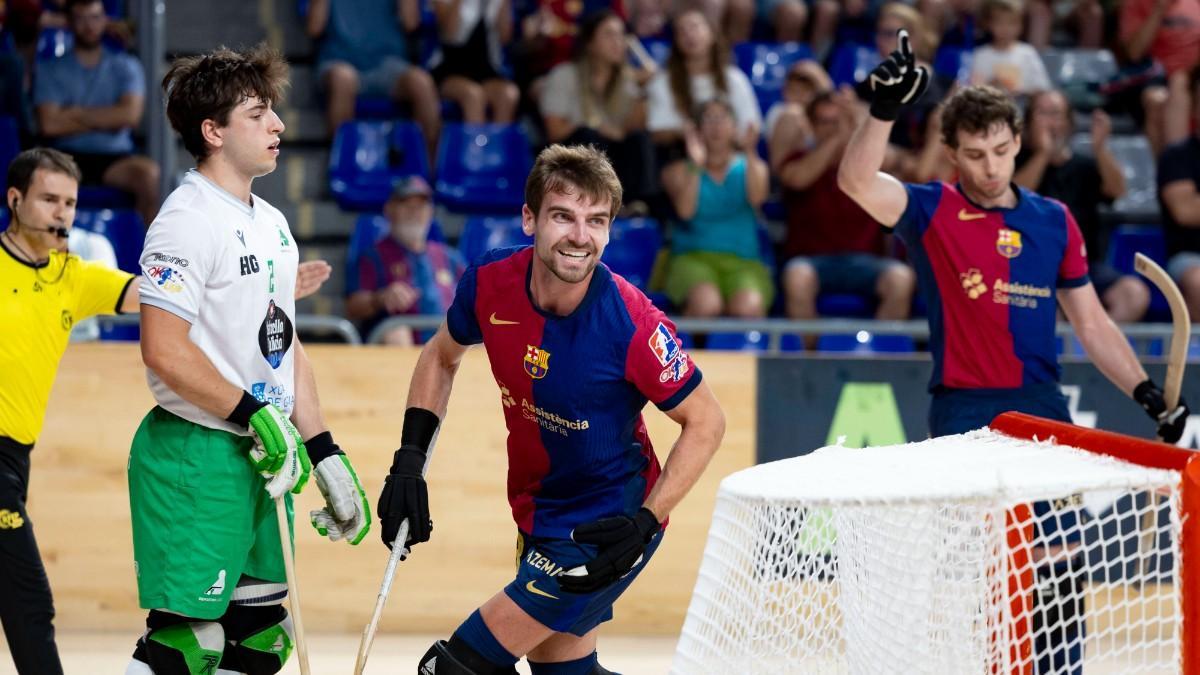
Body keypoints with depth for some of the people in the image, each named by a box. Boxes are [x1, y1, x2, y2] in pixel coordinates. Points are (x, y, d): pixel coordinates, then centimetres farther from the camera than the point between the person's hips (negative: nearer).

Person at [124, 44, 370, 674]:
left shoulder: (271, 223, 15)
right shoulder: (188, 220, -15)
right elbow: (163, 351, -22)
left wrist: (325, 455, 15)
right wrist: (255, 416, -18)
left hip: (258, 459, 9)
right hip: (193, 458, -9)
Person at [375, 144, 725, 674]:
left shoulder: (632, 326, -27)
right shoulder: (489, 285, -12)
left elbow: (705, 421, -14)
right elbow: (442, 356, 10)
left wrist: (645, 522, -22)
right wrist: (409, 461, 1)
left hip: (607, 528, -7)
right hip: (538, 519, 7)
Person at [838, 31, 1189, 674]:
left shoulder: (1054, 222, 9)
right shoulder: (931, 212, -2)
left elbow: (1090, 321, 15)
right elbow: (856, 180, -21)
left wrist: (1149, 395, 7)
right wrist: (884, 109, -36)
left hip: (1042, 408, 4)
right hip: (964, 410, -4)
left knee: (1060, 568, 3)